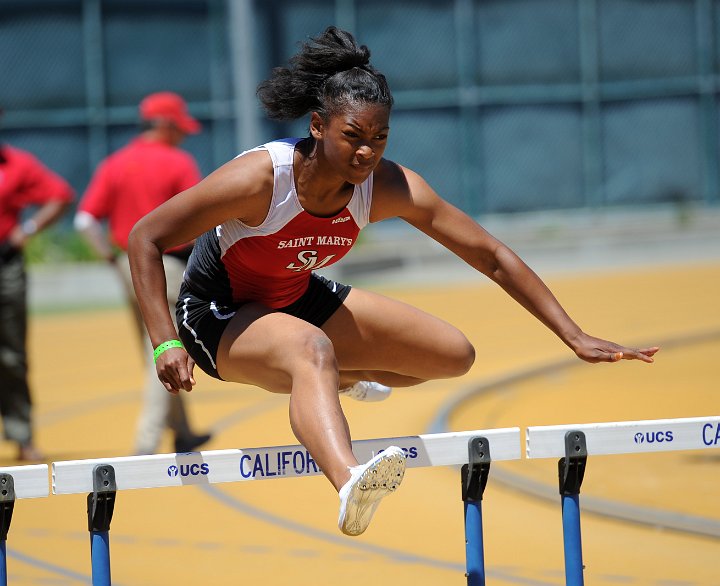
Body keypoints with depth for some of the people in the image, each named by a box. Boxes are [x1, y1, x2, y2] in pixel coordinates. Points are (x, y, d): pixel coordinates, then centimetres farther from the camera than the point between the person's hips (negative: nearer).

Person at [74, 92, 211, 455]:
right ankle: (147, 445, -9)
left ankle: (182, 432, 27)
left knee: (156, 358, 17)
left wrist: (111, 256, 7)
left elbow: (86, 220, -2)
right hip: (168, 265, -6)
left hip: (129, 266, 6)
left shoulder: (114, 165, 4)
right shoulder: (178, 163, -9)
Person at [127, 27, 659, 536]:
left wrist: (576, 338, -16)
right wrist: (167, 344, -35)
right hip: (221, 316, -6)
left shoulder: (389, 188, -19)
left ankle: (337, 380, 29)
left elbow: (492, 256, -13)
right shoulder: (259, 178, -32)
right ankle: (350, 486, -67)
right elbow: (146, 239, -26)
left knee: (454, 354, 4)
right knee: (311, 348, -41)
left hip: (300, 300, 6)